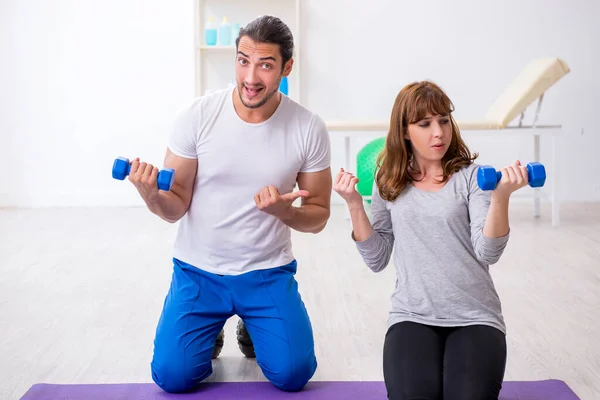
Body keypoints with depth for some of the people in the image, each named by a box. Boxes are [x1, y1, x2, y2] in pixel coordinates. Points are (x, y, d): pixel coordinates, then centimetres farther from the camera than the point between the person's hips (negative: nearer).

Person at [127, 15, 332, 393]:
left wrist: (284, 210, -25)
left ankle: (251, 326, 22)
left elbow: (318, 217, -3)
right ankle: (212, 329, 22)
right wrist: (151, 194, -31)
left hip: (269, 273, 1)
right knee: (172, 375, -14)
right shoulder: (198, 116, -12)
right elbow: (175, 208, -8)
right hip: (198, 270, 0)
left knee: (293, 373, -13)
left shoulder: (309, 128, -11)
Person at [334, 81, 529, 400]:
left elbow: (488, 253, -11)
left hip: (475, 316, -1)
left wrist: (500, 196, -26)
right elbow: (377, 260, 6)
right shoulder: (389, 183, 8)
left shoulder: (471, 176, 1)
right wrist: (355, 205, -4)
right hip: (412, 316, 1)